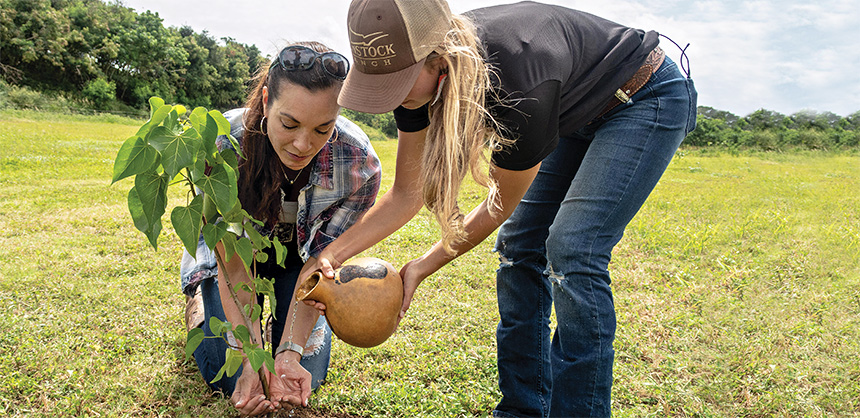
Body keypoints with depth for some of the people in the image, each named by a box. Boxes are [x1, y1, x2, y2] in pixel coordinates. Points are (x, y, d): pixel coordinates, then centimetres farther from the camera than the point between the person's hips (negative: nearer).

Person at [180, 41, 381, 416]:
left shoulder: (360, 166, -34)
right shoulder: (222, 145, -36)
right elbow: (233, 262, -29)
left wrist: (289, 352, -30)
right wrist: (252, 358, -35)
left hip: (299, 252, 1)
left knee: (306, 375, -3)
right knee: (226, 376, -3)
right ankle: (200, 302, 27)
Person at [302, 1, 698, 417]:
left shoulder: (519, 85, -41)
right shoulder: (419, 69, -20)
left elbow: (500, 206, -24)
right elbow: (407, 194, -11)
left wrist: (422, 267, -18)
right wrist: (331, 254, -20)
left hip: (647, 100, -7)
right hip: (579, 113, 7)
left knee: (571, 250, -20)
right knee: (520, 244, -1)